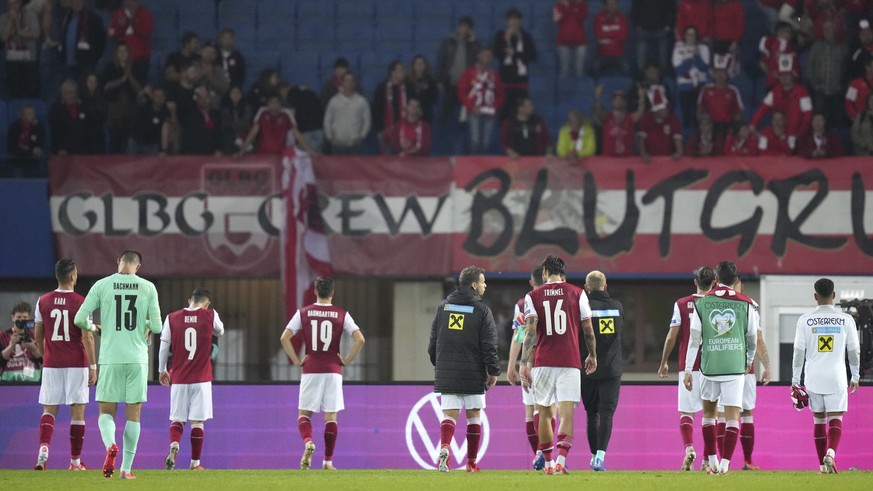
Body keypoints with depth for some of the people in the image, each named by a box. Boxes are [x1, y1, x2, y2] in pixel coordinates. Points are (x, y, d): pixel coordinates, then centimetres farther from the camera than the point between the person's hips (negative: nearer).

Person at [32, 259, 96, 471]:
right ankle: (75, 461, 9)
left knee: (49, 409, 9)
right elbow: (87, 338, -12)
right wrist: (93, 367, -6)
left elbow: (37, 337, 9)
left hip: (51, 364, 3)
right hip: (76, 364, -3)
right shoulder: (81, 303, -9)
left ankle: (44, 447, -17)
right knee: (77, 411, 5)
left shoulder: (43, 302, 2)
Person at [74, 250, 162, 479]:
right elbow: (157, 327, -2)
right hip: (137, 358, 0)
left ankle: (110, 445, -22)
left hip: (110, 358, 0)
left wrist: (93, 328, 20)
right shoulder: (147, 288, 1)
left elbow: (80, 319, -1)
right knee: (133, 414, 9)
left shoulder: (102, 285, 0)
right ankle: (126, 468, 7)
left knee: (106, 411, 9)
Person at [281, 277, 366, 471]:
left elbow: (284, 338, -4)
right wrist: (347, 360, 2)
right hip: (333, 370, 0)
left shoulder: (303, 313, 2)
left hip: (310, 370, 0)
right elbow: (360, 339, -7)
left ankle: (308, 442, -21)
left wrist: (297, 360, 2)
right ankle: (328, 461, 3)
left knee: (304, 413, 8)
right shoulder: (341, 314, 1)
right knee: (331, 416, 5)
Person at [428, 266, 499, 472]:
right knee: (473, 416, 8)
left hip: (447, 372, 3)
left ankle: (444, 446, -27)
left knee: (449, 414, 1)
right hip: (473, 374, -3)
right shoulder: (482, 310, -4)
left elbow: (433, 341, 12)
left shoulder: (443, 306, 9)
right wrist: (493, 372, 1)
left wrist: (437, 364, 23)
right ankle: (472, 462, 9)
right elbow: (489, 345, -7)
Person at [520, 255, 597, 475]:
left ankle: (548, 463, 18)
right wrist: (592, 355, 21)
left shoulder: (533, 296, 4)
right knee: (566, 413, -6)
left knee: (544, 413, 13)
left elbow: (530, 331, -6)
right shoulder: (577, 293, 4)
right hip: (570, 362, -1)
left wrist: (524, 363, -9)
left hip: (543, 363, 1)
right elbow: (588, 329, 6)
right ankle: (561, 461, -23)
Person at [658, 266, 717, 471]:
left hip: (687, 367, 0)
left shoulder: (681, 304, 1)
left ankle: (689, 448, -19)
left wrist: (664, 362, 10)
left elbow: (672, 336, 0)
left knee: (686, 413, 3)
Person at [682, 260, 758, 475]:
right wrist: (749, 361, 27)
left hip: (709, 366, 1)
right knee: (733, 416, 1)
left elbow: (694, 338, -1)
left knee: (709, 412, 18)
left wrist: (688, 370, 3)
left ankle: (712, 462, 18)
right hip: (735, 366, -1)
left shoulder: (702, 303, 1)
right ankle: (725, 463, -8)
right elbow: (752, 338, 8)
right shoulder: (746, 304, 0)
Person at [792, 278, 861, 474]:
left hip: (814, 377, 1)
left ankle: (823, 465, 15)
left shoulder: (805, 320, 0)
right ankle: (831, 453, -28)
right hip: (837, 377, -1)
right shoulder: (846, 320, 0)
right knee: (835, 420, -1)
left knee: (819, 420, 12)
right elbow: (854, 351, 4)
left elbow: (798, 352, -1)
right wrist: (855, 377, 17)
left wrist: (795, 380, 6)